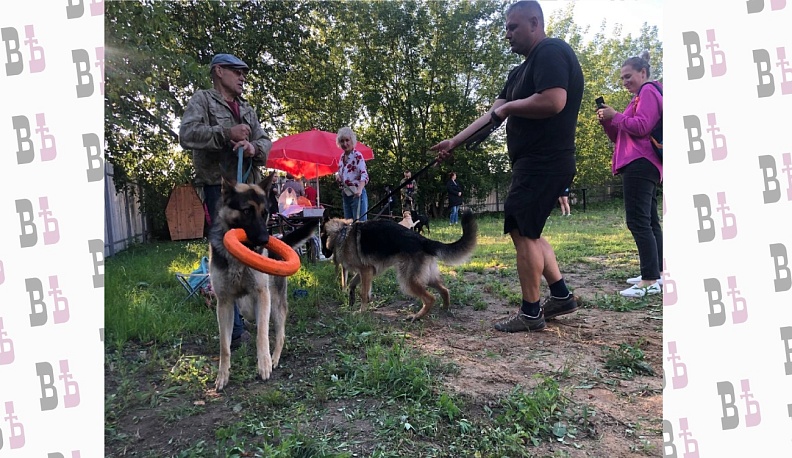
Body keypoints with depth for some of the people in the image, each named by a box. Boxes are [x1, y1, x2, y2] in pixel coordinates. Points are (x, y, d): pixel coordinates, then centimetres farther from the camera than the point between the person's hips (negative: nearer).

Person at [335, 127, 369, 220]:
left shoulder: (357, 156, -11)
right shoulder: (342, 156, 11)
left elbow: (364, 175, -22)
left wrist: (359, 189, -40)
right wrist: (338, 175, 1)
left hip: (357, 194, -8)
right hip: (346, 195, 8)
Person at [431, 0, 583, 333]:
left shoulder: (551, 52, -10)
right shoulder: (521, 71, 20)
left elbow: (553, 101, -27)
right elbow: (492, 115, 17)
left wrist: (508, 106, -12)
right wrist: (454, 142, 13)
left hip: (544, 164, -10)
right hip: (535, 164, 10)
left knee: (522, 231, -7)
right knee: (528, 231, 14)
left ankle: (530, 313, 3)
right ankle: (561, 296, 22)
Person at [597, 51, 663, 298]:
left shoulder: (649, 91, -3)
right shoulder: (640, 97, 27)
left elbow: (642, 126, -18)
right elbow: (619, 137, 24)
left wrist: (615, 116, -9)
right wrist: (606, 121, 9)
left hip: (640, 164, -11)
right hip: (642, 165, 11)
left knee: (638, 221, -14)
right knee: (649, 221, 11)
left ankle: (650, 280, -15)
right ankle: (656, 273, 16)